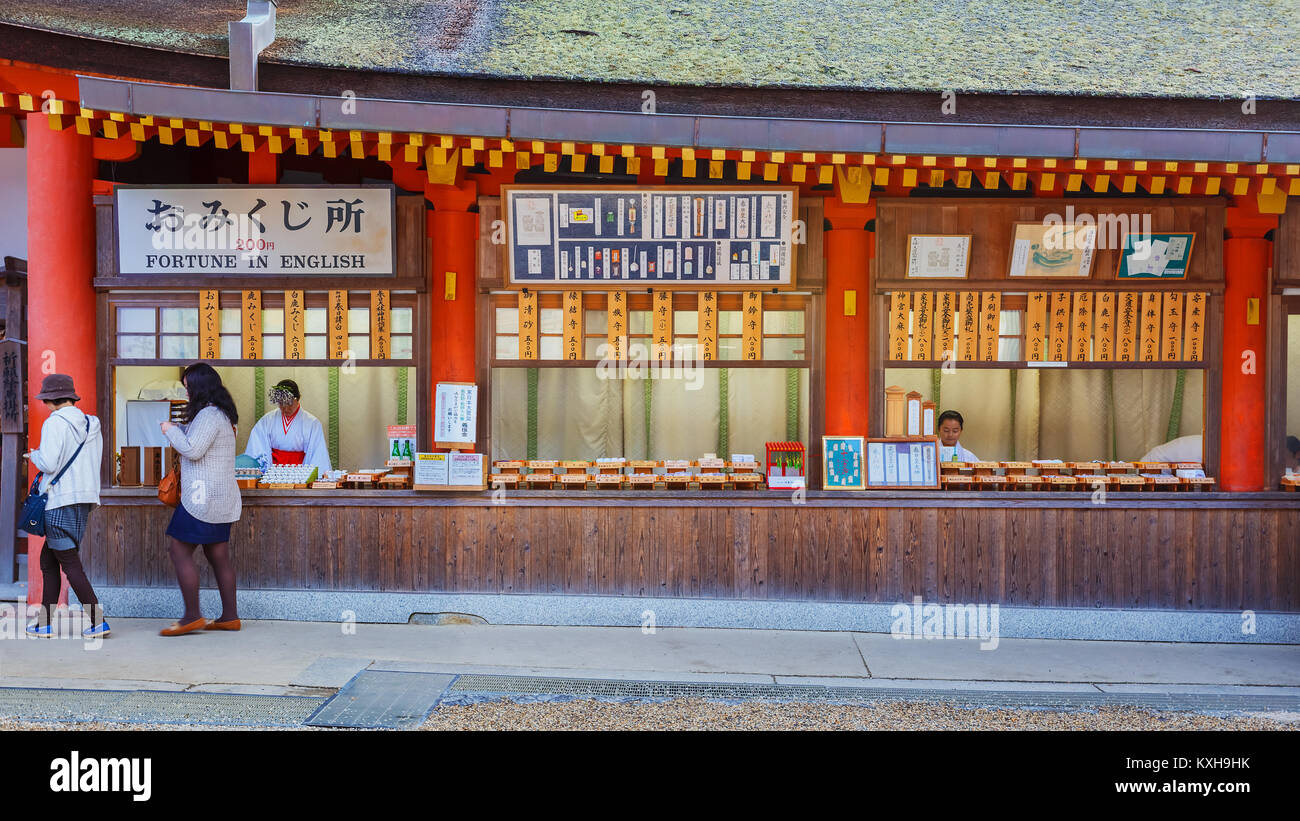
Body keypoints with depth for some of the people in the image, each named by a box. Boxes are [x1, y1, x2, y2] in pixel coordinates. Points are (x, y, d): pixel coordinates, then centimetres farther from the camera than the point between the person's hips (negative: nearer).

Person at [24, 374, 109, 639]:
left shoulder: (55, 423, -11)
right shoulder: (91, 425, 11)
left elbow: (49, 464, -18)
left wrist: (35, 455, 4)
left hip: (61, 501, -8)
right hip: (84, 500, 8)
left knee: (71, 565, -5)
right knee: (48, 561, 16)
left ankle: (98, 621, -8)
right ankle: (45, 623, 18)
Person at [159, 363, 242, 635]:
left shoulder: (209, 414, -14)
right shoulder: (220, 414, 17)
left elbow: (193, 450, -20)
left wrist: (171, 430, -5)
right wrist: (179, 431, 19)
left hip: (204, 496, -10)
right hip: (220, 496, 10)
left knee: (180, 552, -5)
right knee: (218, 556, 10)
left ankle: (192, 617, -3)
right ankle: (230, 616, 12)